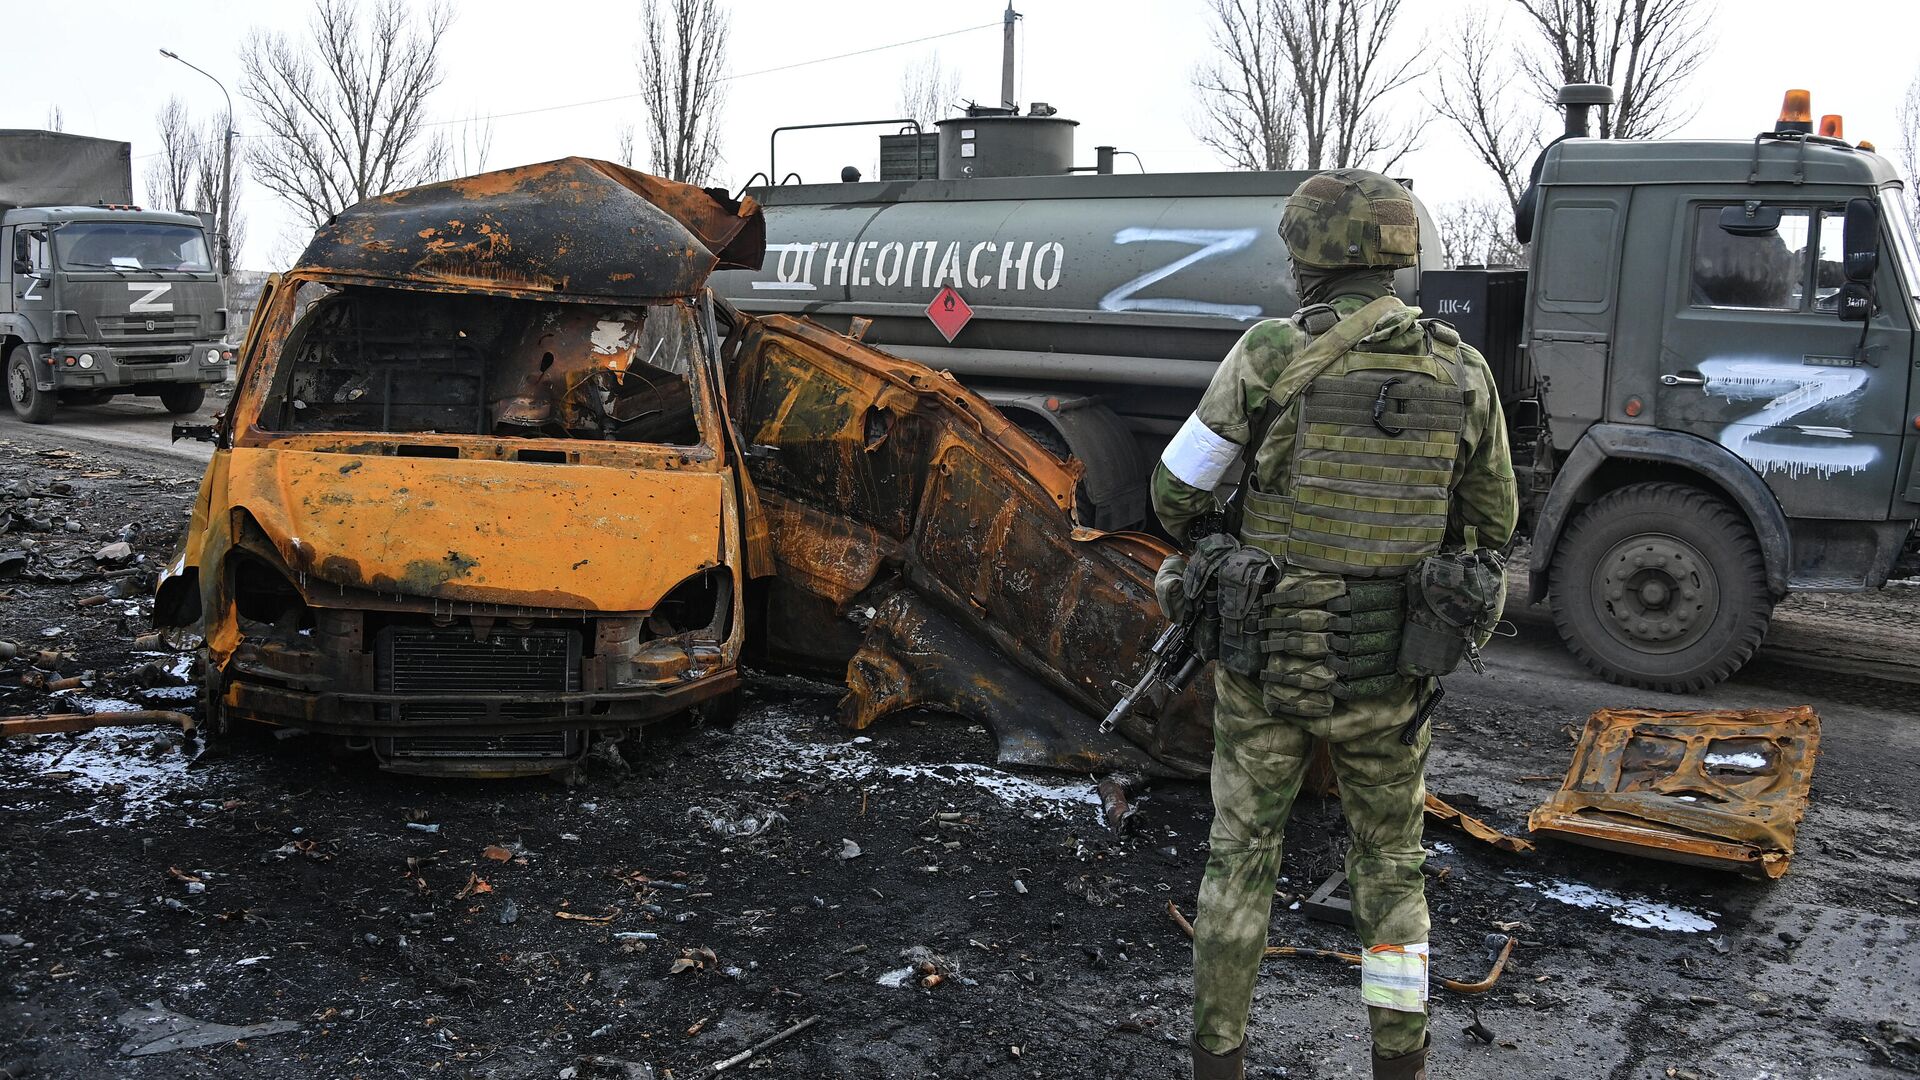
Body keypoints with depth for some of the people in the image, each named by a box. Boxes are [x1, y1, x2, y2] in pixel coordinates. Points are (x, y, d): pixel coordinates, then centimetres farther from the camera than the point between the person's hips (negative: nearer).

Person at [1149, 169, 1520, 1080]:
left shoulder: (1269, 356, -13)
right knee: (1391, 866, 20)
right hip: (1387, 670, 2)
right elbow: (1491, 525, 8)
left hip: (1266, 657, -1)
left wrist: (1201, 535, 18)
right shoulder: (1462, 373, -4)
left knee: (1242, 850, 17)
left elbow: (1177, 492, -5)